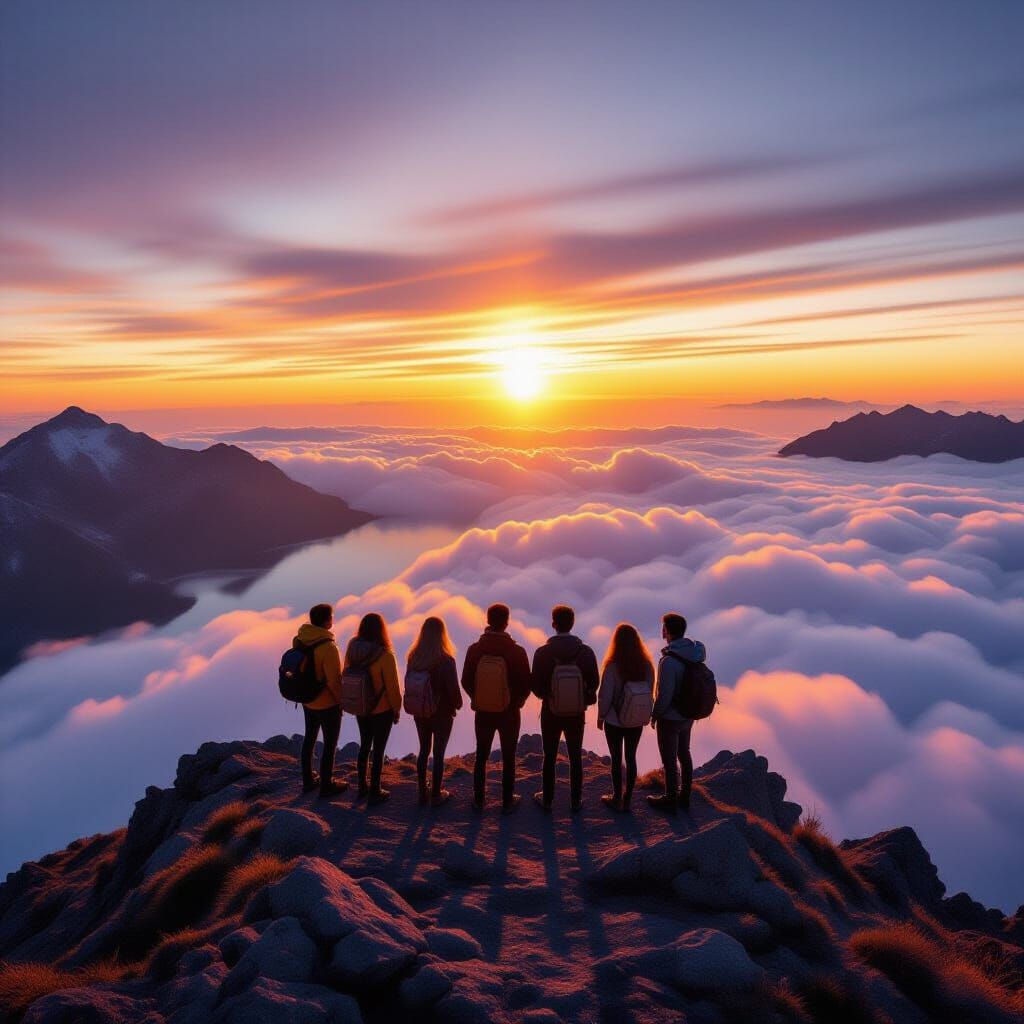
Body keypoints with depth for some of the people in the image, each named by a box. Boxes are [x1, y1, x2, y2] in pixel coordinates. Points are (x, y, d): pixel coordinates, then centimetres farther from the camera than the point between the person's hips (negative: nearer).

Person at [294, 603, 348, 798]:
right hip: (328, 703, -7)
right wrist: (342, 700, -8)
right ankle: (326, 786, 23)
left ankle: (308, 781, 35)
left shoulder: (299, 639, -7)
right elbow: (334, 680, -24)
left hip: (308, 699, 7)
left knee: (309, 738, 22)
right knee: (330, 744, 10)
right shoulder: (328, 647, -29)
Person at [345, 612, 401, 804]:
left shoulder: (351, 651, -8)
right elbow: (392, 687, -16)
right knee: (378, 750, 9)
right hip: (381, 710, -5)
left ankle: (362, 786, 35)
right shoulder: (385, 655, -24)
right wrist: (397, 709, -1)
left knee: (364, 746, 22)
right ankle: (375, 792, 20)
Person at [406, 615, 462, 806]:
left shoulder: (413, 657, -7)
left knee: (423, 751, 18)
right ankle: (436, 795, 19)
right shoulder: (446, 660, -21)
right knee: (438, 754, 9)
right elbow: (453, 688, -15)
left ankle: (423, 792, 27)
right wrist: (457, 704, 5)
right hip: (442, 713, -4)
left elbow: (408, 684, 1)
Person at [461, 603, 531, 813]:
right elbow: (526, 685, -10)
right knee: (508, 758, 13)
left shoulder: (475, 650, -11)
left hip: (483, 713, 2)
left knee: (481, 757, 17)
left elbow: (466, 682, -2)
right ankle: (507, 802, 23)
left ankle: (479, 800, 26)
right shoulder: (517, 651, -17)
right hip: (509, 713, -2)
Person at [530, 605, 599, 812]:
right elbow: (593, 683, -7)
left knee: (549, 757, 15)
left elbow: (535, 685, -10)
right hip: (577, 713, 1)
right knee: (576, 757, 16)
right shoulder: (586, 652, -13)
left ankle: (547, 799, 25)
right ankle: (576, 800, 25)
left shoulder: (542, 652, -17)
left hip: (551, 713, -1)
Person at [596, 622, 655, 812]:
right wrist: (643, 715, 15)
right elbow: (650, 693, 1)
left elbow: (605, 695, -15)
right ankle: (627, 799, 24)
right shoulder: (647, 665, -9)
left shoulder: (612, 666, -21)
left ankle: (617, 799, 23)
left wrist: (600, 716, 1)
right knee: (631, 758, 15)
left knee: (616, 759, 11)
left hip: (614, 721, -3)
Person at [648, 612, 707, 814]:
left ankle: (670, 800, 25)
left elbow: (664, 695, -25)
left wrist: (654, 716, -8)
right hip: (688, 715, 8)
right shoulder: (695, 651, -6)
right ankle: (684, 796, 37)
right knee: (684, 754, 22)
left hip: (670, 719, -8)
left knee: (669, 760, 9)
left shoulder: (669, 661, -30)